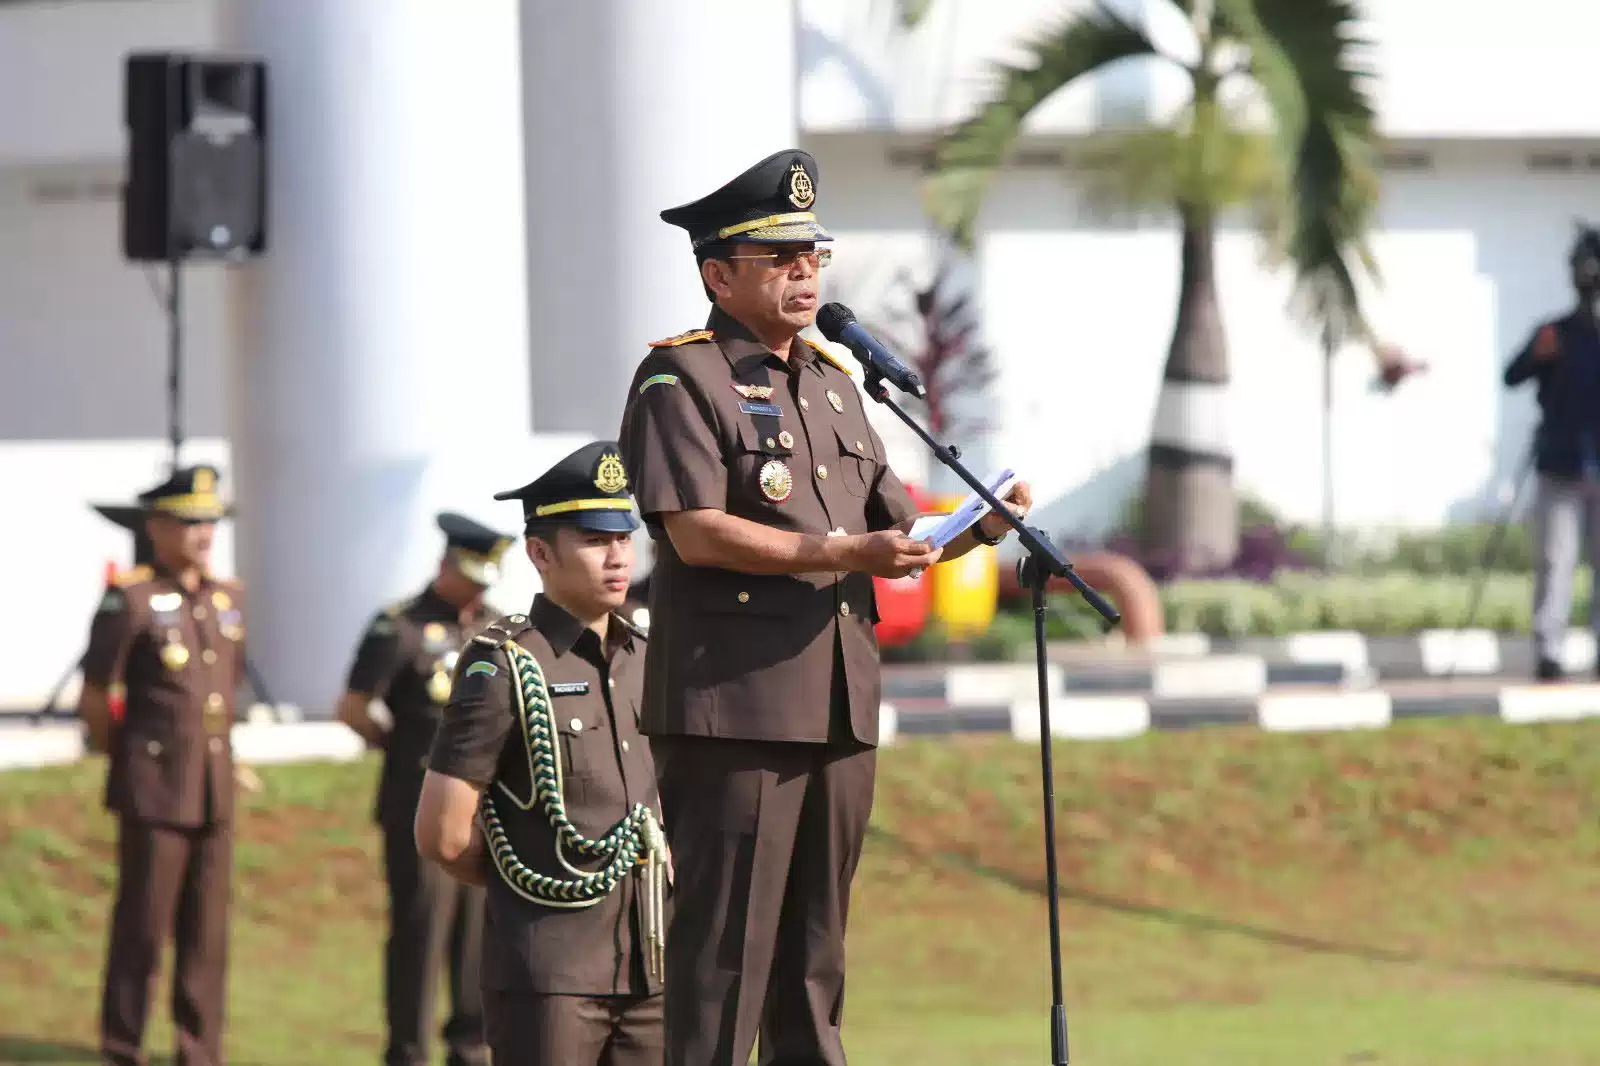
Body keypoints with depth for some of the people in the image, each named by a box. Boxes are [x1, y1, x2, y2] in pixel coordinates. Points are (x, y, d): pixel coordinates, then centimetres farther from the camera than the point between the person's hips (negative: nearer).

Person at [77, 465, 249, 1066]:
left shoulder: (229, 598, 10)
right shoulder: (131, 599, -9)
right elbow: (94, 698, -6)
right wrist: (127, 763, 4)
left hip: (215, 790, 6)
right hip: (154, 791, -6)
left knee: (207, 932, 7)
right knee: (143, 926, -2)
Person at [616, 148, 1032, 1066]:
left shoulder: (834, 385, 21)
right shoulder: (680, 380, -5)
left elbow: (895, 531, 21)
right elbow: (696, 532, -16)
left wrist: (981, 528, 1)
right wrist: (841, 555, -20)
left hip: (840, 704, 8)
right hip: (733, 706, -8)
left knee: (815, 953, 11)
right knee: (724, 951, -8)